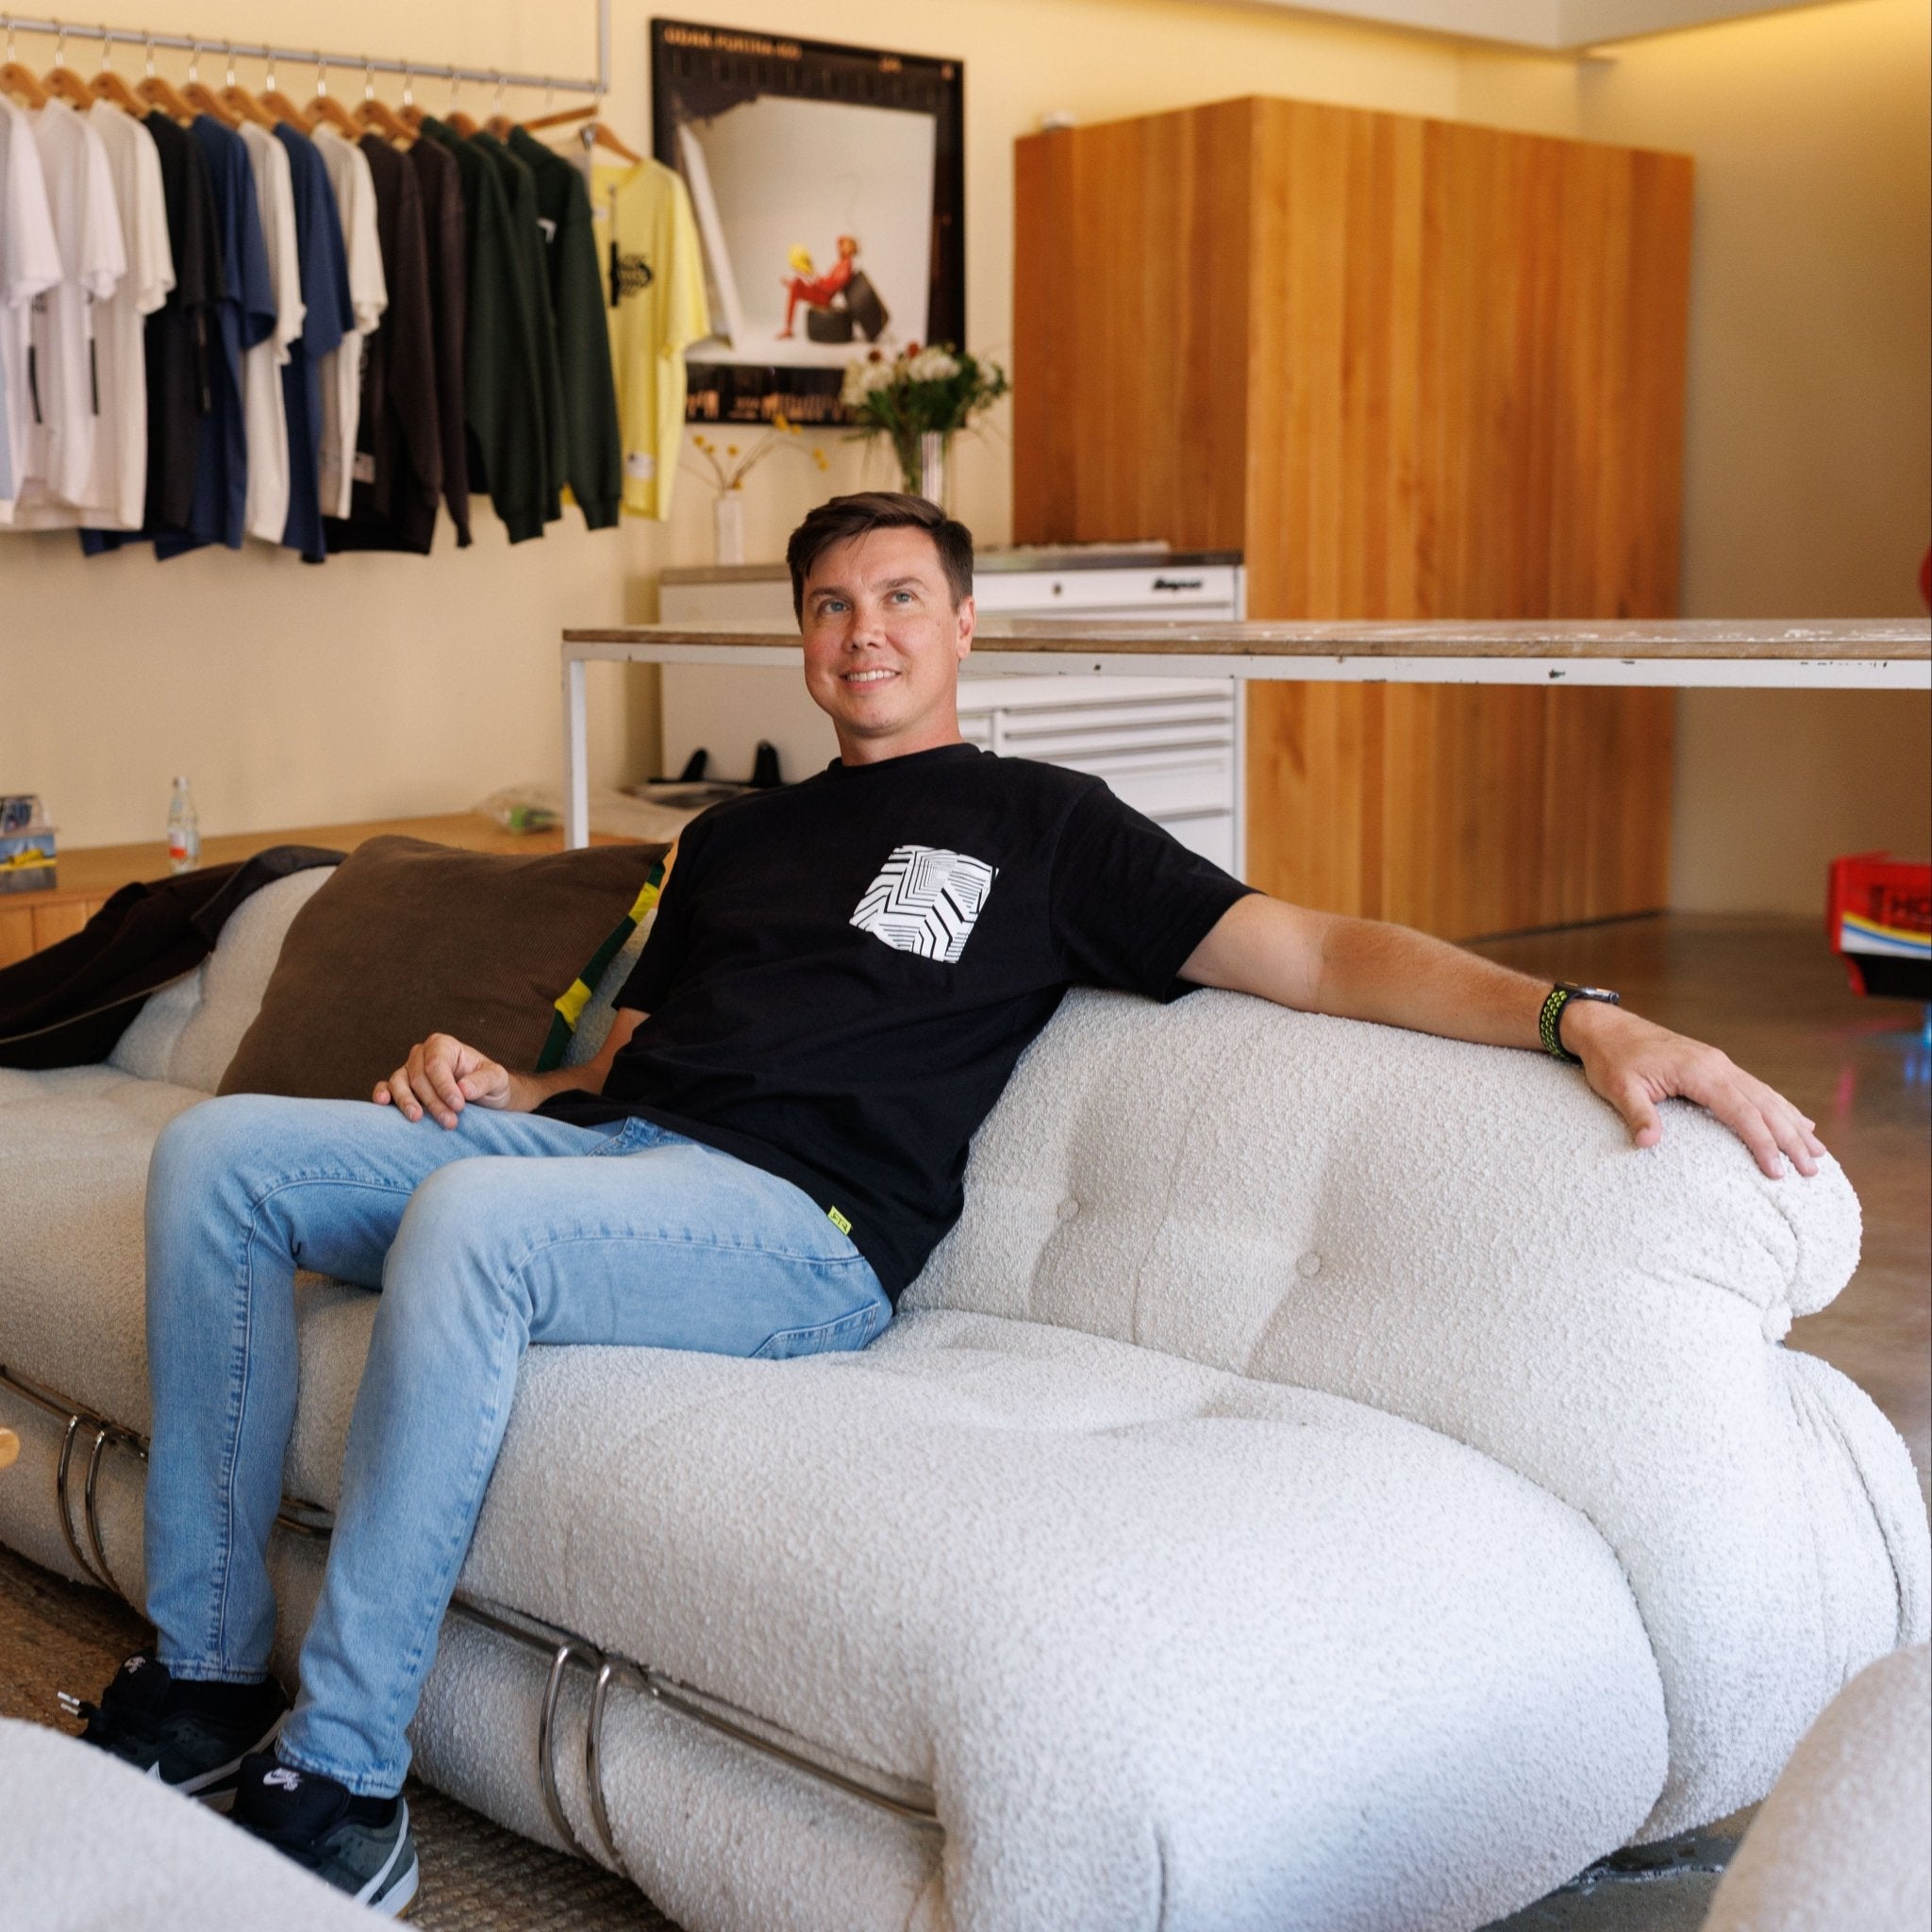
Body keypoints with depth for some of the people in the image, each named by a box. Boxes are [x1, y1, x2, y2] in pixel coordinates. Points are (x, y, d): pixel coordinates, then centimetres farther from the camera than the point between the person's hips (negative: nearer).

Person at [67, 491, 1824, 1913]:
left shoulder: (1041, 825, 12)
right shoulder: (736, 837, 29)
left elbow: (1315, 953, 1)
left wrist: (1583, 1016, -14)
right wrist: (498, 1088, 4)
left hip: (799, 1227, -6)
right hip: (599, 1146, 7)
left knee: (464, 1226, -35)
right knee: (219, 1153, -8)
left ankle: (339, 1775, -23)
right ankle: (209, 1677, -4)